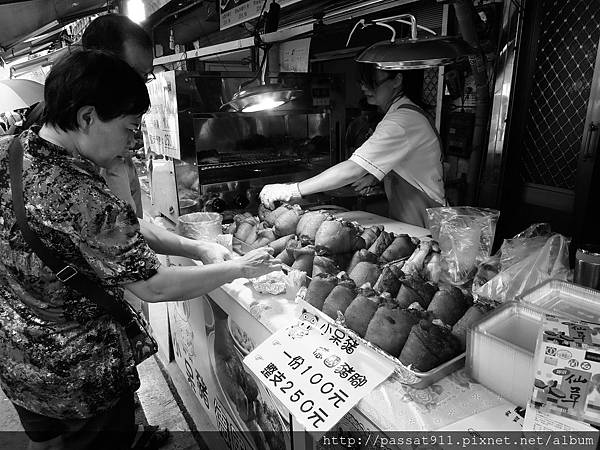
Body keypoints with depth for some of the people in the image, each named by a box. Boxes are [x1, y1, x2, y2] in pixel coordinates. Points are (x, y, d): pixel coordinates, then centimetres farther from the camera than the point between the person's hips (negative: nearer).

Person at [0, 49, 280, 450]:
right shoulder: (82, 199, -35)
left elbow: (120, 229, -5)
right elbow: (155, 288, -26)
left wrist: (196, 247, -7)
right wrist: (239, 267, -14)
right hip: (80, 376, -8)